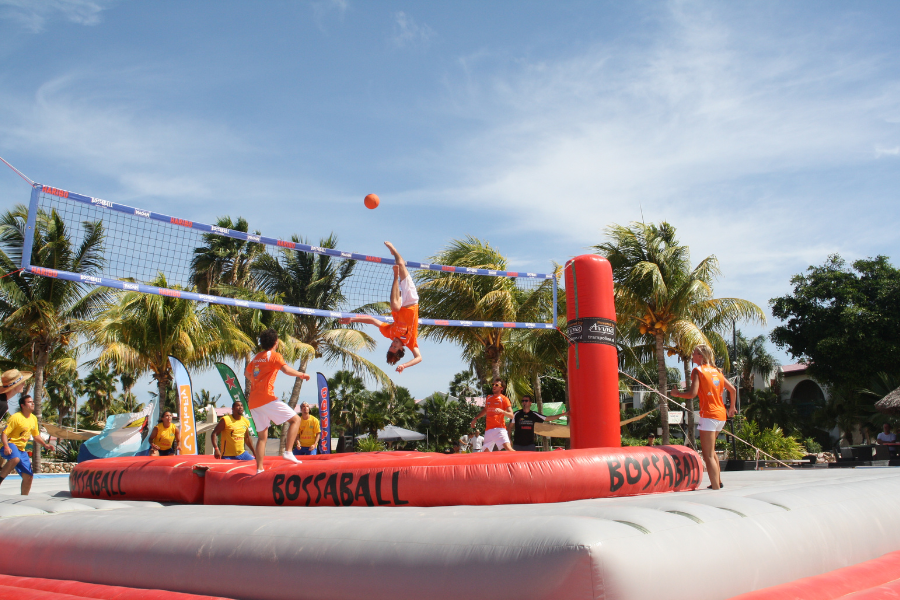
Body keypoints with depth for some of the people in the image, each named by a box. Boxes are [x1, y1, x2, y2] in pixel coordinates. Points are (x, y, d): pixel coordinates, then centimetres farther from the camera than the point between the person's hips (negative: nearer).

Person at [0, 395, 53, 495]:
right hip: (10, 446, -8)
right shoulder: (16, 417, -15)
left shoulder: (34, 419, 9)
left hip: (21, 450, 8)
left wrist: (45, 444, 7)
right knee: (15, 459, -43)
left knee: (29, 476, 5)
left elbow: (35, 435, 22)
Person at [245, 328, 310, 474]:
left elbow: (247, 373, 37)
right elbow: (286, 369, -20)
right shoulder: (274, 356, -2)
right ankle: (288, 451, -16)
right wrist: (302, 374, -7)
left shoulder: (256, 358, 20)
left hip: (253, 402, 8)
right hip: (266, 398, -8)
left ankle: (259, 469, 9)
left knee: (262, 436, 13)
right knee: (295, 419, -2)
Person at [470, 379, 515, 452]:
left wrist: (502, 411, -25)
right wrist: (475, 419, 32)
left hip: (499, 429, -6)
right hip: (488, 430, 6)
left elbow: (511, 416, -8)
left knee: (509, 449, -25)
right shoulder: (488, 398, 16)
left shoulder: (504, 399, -1)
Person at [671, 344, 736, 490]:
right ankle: (718, 481, 29)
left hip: (708, 415, -8)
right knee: (710, 450, 24)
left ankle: (716, 487, -8)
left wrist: (677, 394, 0)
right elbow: (732, 389, 18)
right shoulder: (716, 371, 15)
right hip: (721, 415, 8)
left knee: (708, 455, -5)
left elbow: (692, 393, -16)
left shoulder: (697, 370, -6)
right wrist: (732, 407, 30)